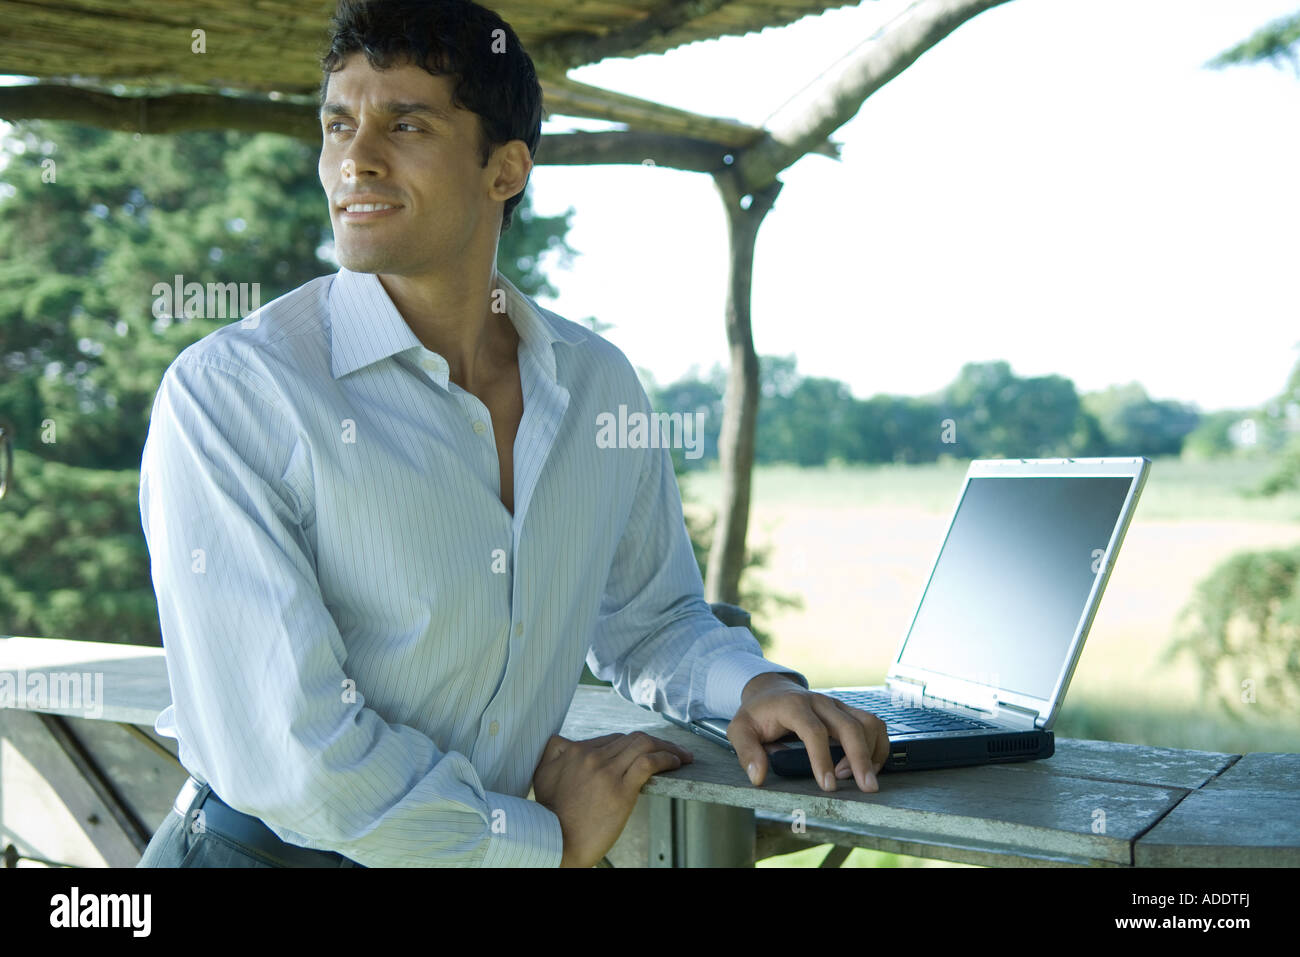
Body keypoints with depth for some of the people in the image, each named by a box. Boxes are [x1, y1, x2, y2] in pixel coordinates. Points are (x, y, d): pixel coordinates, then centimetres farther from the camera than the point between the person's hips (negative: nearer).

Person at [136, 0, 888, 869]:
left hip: (500, 854, 4)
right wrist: (546, 839, -10)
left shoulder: (599, 383, 3)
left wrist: (754, 684, -1)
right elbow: (281, 753, -18)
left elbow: (649, 619, 18)